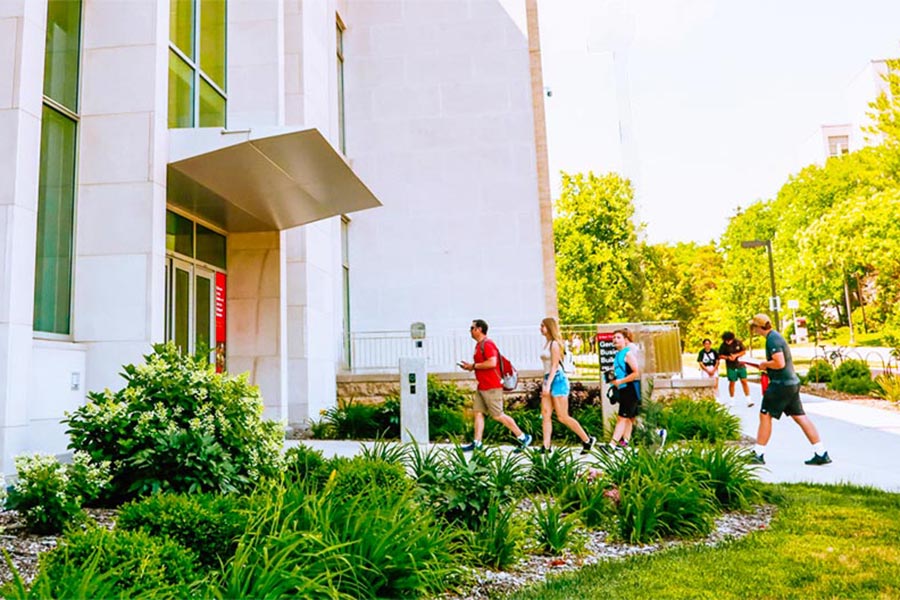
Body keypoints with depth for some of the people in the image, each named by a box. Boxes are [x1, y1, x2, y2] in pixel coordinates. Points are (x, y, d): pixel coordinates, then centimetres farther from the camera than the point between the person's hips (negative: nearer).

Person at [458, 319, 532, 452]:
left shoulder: (487, 344, -16)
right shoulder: (479, 345, 16)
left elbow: (492, 363, -28)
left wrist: (474, 366, -18)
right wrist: (470, 366, 10)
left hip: (491, 387, -10)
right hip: (482, 386, 10)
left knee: (498, 415, -4)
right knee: (478, 413, 6)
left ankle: (523, 437, 6)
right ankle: (476, 443, 8)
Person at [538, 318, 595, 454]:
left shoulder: (554, 344, -11)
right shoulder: (547, 344, 14)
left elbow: (554, 366, -16)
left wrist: (548, 385, -21)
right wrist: (545, 384, 16)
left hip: (557, 380, -9)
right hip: (548, 380, 9)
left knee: (563, 417, -5)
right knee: (545, 415, 2)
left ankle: (587, 440, 7)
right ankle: (546, 446, 3)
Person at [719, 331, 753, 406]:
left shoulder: (738, 342, -5)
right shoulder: (723, 345, -8)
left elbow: (744, 351, 1)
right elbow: (720, 355, -2)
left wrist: (736, 355, -15)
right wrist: (728, 357, -19)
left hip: (740, 365, 1)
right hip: (731, 367, -1)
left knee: (744, 381, -2)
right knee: (732, 383, 5)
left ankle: (748, 400, 3)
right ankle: (732, 400, 18)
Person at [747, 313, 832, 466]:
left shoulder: (772, 339, -16)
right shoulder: (775, 336, 15)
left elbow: (779, 363, -25)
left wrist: (765, 364, -9)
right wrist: (764, 365, 21)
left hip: (781, 384, -10)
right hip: (791, 383, 10)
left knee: (765, 416, -3)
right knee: (799, 416, 10)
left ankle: (758, 454, 1)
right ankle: (822, 454, 11)